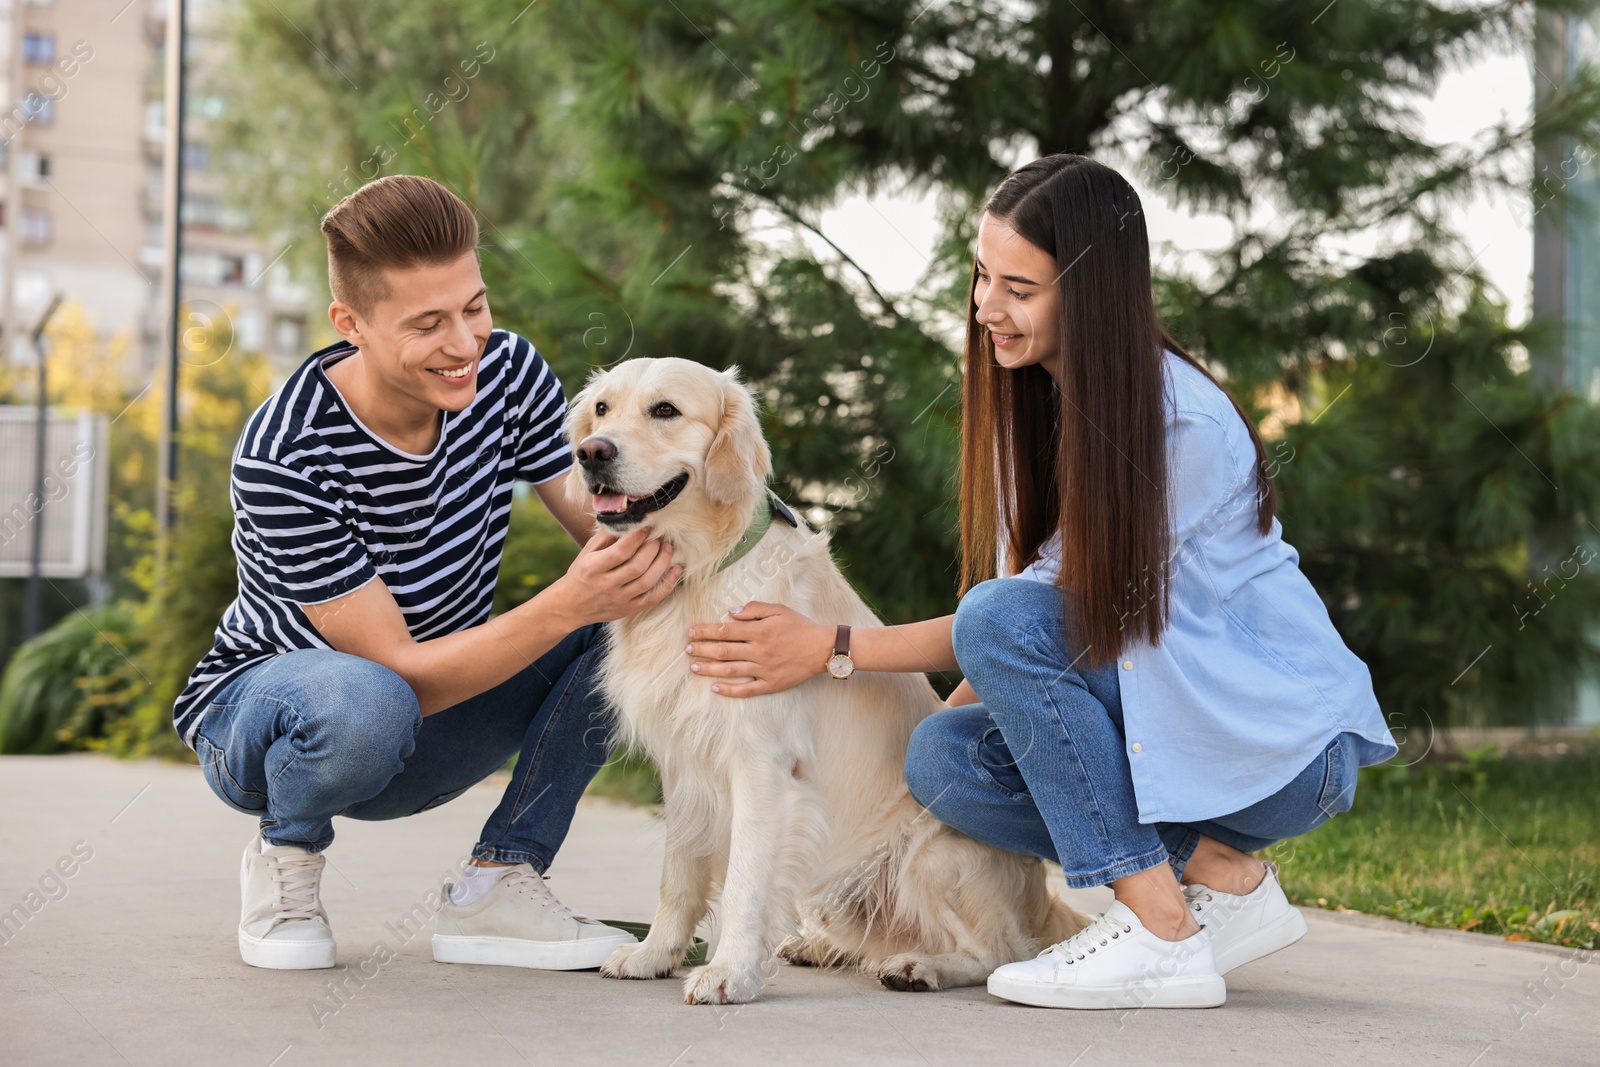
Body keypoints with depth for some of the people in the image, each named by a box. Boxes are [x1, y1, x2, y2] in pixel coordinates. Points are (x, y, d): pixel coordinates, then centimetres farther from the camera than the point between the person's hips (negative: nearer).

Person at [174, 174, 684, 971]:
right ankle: (284, 855, -6)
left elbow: (608, 532, -12)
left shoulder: (506, 372, -15)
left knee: (638, 614, -17)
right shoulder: (284, 462, -31)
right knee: (364, 703, -42)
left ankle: (497, 884, -9)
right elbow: (400, 673, -30)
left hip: (433, 721, 6)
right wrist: (568, 603, -43)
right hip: (262, 711, -5)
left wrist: (646, 560, -37)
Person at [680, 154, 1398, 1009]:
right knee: (942, 756, -15)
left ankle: (1161, 935, -22)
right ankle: (1220, 875, -3)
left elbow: (1051, 614, -20)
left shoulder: (1178, 423, -22)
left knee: (1005, 619, -26)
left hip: (1290, 745, -8)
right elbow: (1033, 588, 5)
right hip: (1164, 719, 8)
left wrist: (834, 649, -20)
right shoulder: (1043, 399, 3)